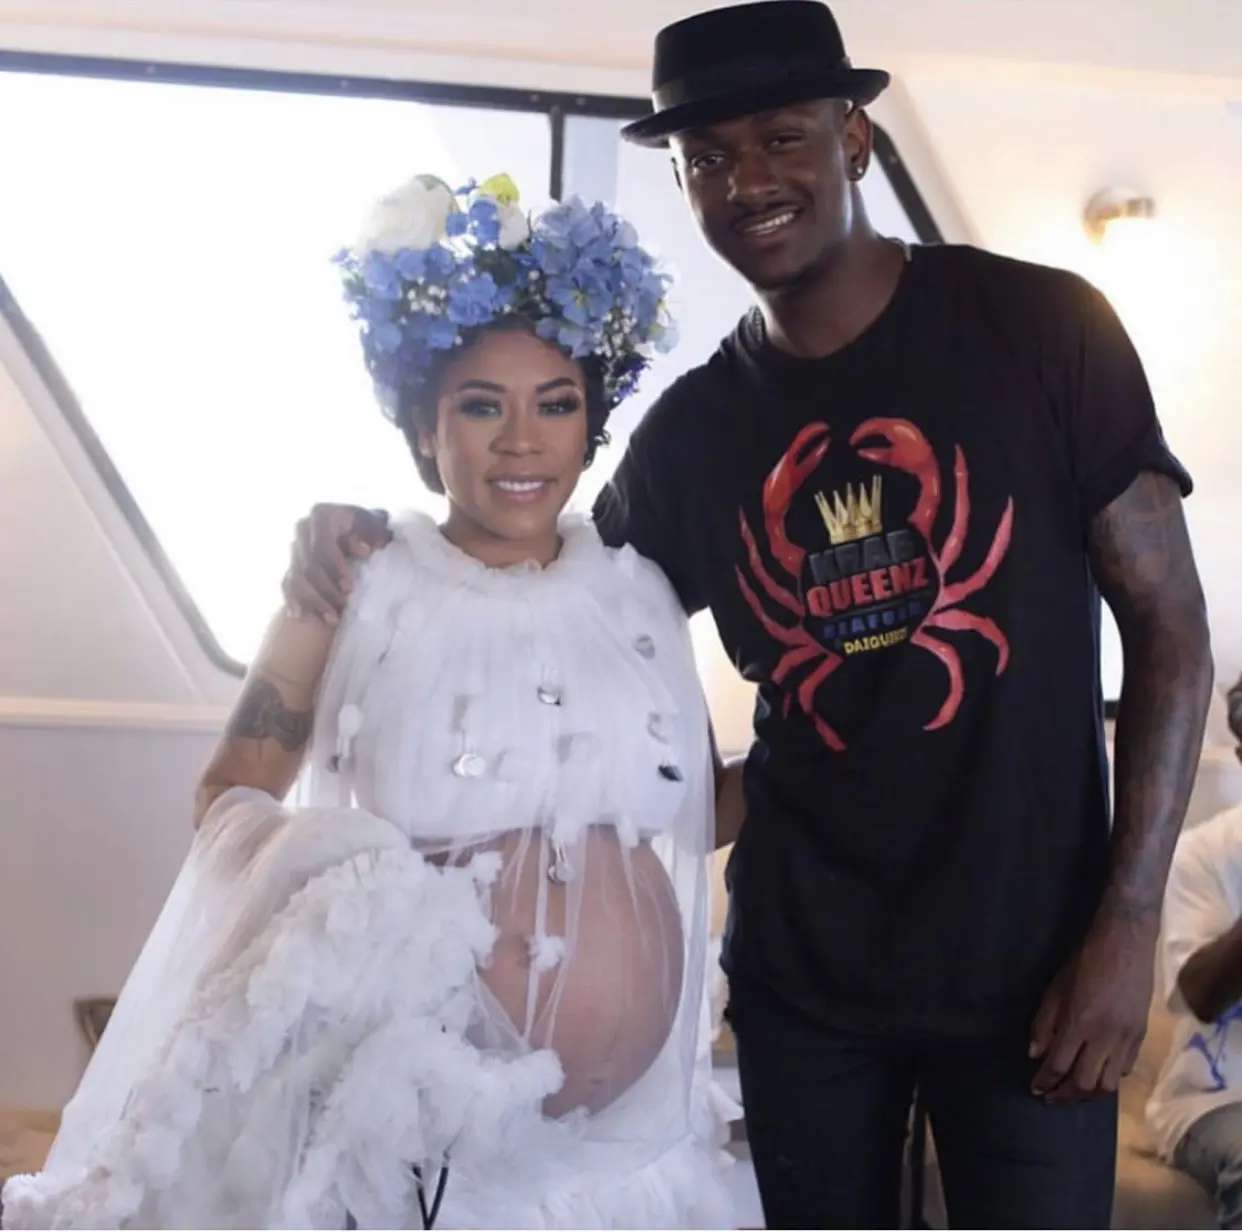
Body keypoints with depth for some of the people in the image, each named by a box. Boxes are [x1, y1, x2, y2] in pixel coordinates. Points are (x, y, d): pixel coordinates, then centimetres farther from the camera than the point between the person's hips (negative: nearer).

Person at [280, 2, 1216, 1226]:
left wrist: (1129, 923, -11)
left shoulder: (1040, 327, -6)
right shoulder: (691, 427, 3)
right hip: (800, 967, 3)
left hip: (1030, 956, -2)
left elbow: (1168, 626, -5)